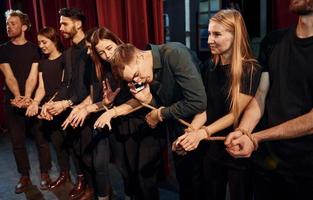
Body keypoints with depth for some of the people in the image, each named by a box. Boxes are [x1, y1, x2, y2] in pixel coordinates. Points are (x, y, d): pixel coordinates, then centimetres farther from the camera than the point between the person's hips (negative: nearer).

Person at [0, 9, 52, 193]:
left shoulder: (34, 48, 2)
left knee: (41, 139, 2)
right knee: (18, 142, 7)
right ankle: (25, 177, 20)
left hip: (34, 100, -2)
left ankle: (44, 174, 17)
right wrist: (18, 97, -22)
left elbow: (33, 76, -8)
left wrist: (27, 98, -22)